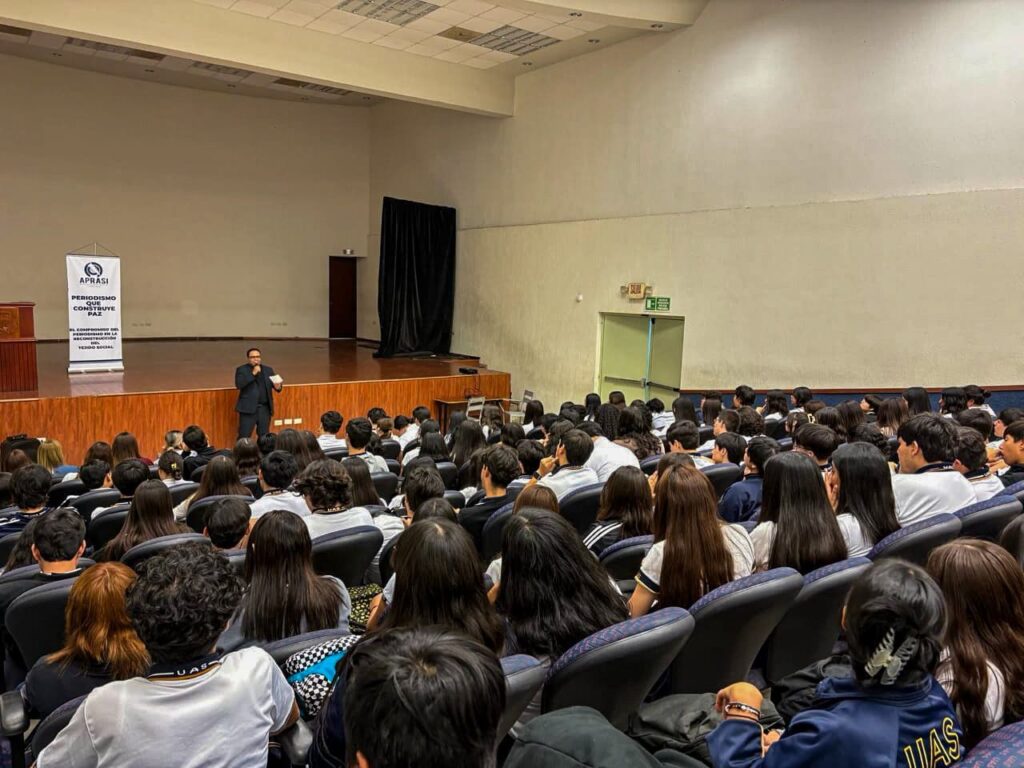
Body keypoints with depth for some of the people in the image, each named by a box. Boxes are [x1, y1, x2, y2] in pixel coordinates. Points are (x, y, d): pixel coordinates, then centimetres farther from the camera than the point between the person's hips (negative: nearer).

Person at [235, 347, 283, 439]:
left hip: (265, 408, 4)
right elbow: (238, 384, -14)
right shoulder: (241, 369, 1)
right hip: (248, 408, -4)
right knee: (244, 437, -2)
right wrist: (253, 373, -17)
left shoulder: (268, 370, 13)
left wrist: (278, 386, -14)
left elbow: (276, 384, 11)